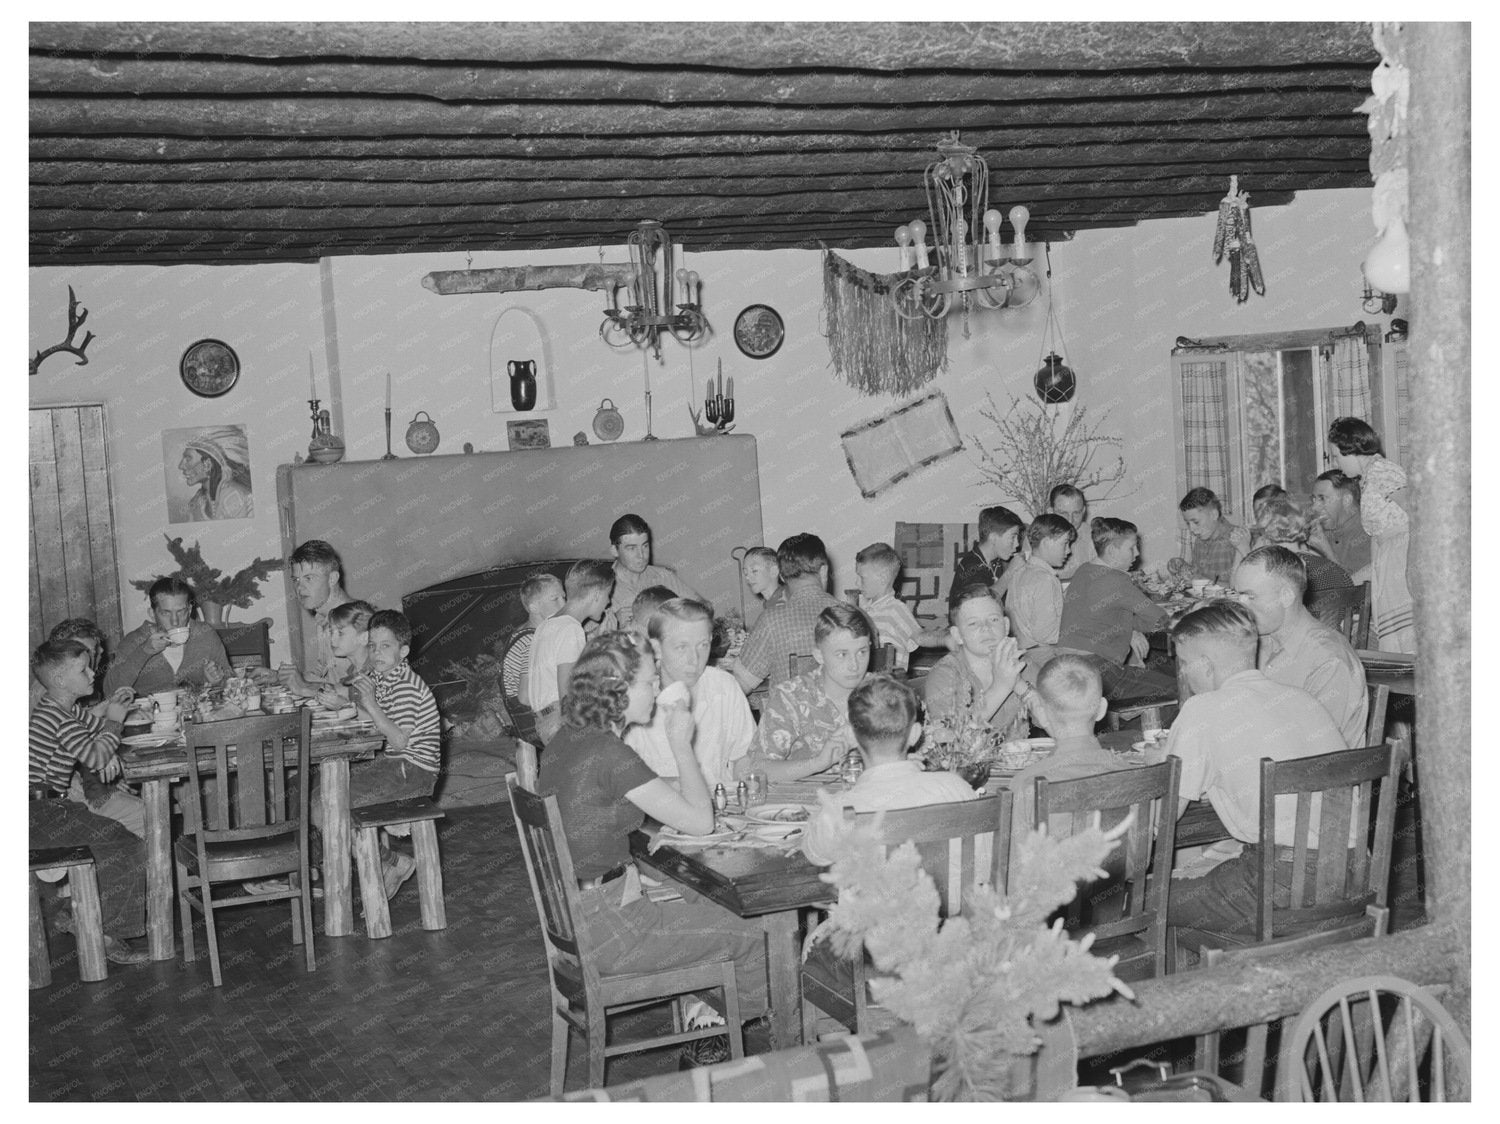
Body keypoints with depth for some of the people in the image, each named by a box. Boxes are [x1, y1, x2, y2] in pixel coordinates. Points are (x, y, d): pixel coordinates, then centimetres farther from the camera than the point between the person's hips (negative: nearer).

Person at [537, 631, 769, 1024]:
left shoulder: (567, 739, 5)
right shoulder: (609, 755, -24)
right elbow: (699, 821, -19)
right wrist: (681, 745, -9)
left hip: (569, 911, 9)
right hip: (606, 929, -9)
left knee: (709, 900, 25)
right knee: (754, 933, 4)